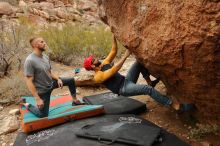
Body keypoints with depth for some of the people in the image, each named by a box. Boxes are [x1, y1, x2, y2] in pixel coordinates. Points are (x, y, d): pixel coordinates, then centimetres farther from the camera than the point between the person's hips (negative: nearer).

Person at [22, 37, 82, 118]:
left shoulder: (45, 57, -3)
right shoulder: (30, 61, -26)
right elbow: (29, 82, -26)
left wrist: (58, 79, -9)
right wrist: (37, 99, -26)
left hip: (52, 82, 7)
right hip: (43, 90, -7)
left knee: (71, 80, 10)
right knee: (43, 115, 5)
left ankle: (75, 101, 23)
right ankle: (26, 104, 27)